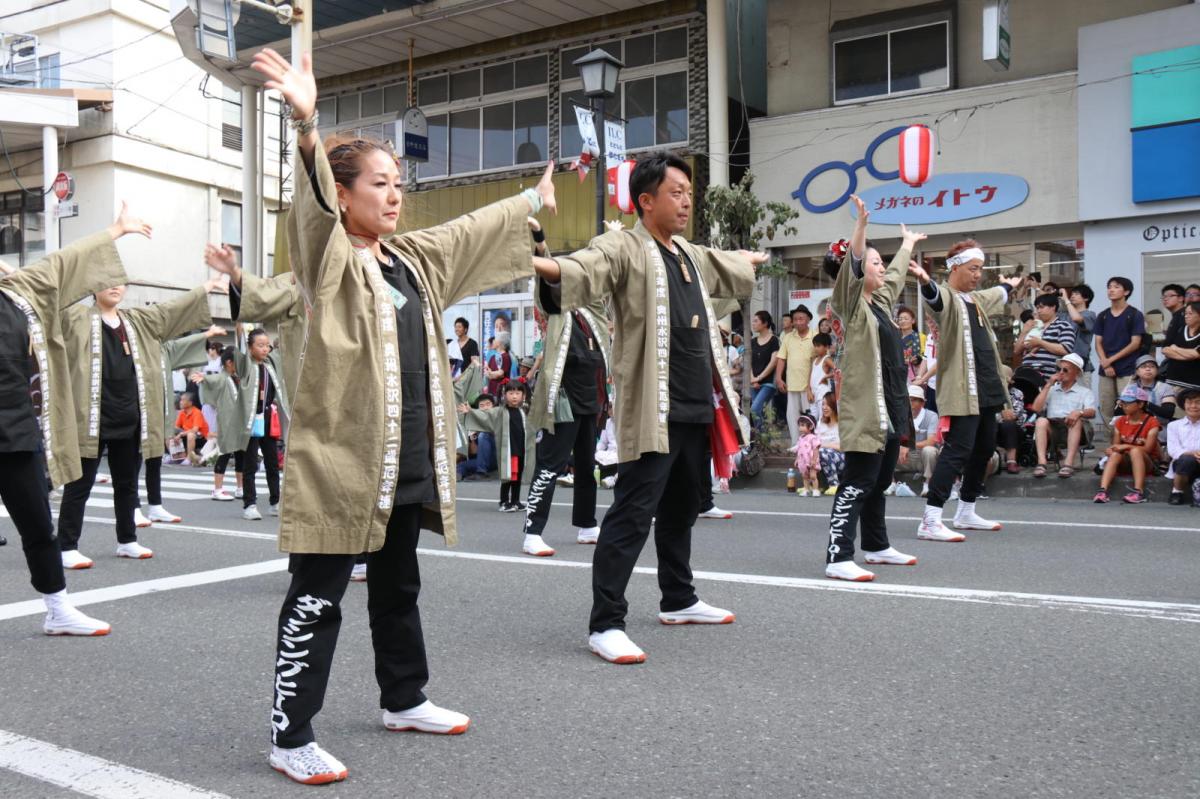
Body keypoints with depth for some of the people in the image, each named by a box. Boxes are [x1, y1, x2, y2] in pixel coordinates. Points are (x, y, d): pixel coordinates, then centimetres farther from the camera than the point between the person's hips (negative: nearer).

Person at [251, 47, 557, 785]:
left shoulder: (414, 257, 14)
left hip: (410, 457, 8)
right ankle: (292, 737, 8)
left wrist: (533, 201, 39)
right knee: (318, 597, -1)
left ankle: (404, 700, 36)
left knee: (398, 587, 20)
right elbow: (315, 205, -28)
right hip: (343, 457, -8)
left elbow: (476, 230, 27)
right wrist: (306, 127, -45)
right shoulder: (331, 259, -8)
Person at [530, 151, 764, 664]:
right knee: (633, 514, -10)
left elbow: (722, 268, 42)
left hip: (698, 407, 9)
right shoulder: (623, 249, -10)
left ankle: (678, 600, 35)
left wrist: (750, 261, 62)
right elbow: (584, 269, -30)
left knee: (682, 508, 20)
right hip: (652, 410, -9)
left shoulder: (691, 255, 19)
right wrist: (543, 265, -52)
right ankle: (605, 623, -4)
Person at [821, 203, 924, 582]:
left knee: (880, 483, 17)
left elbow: (897, 273, 35)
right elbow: (852, 265, -25)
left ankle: (877, 546, 29)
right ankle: (838, 558, -11)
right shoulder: (852, 304, -8)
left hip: (890, 407, 9)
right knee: (856, 484, -11)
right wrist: (861, 223, -38)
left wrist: (908, 242, 51)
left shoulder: (881, 301, 16)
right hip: (865, 410, -9)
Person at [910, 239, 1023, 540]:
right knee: (957, 450, -16)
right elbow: (934, 298, -35)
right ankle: (930, 521, -18)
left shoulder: (976, 299, 19)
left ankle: (966, 513, 28)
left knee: (984, 450, 15)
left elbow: (996, 296, 44)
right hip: (961, 390, -10)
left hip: (985, 388, 10)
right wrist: (925, 282, -57)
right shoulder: (947, 297, -9)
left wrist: (1008, 286, 63)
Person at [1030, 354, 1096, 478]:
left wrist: (1079, 412, -26)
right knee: (1041, 420, -29)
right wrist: (1048, 385, 8)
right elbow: (1036, 408, 9)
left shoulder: (1084, 392, 16)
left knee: (1076, 420, -34)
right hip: (1052, 428, 2)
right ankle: (1041, 462, -42)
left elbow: (1092, 412, -2)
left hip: (1074, 431, -2)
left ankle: (1068, 463, -42)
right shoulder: (1051, 390, 24)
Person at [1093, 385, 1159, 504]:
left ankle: (1139, 492, -44)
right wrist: (1114, 449, -19)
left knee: (1135, 451, -34)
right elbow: (1116, 445, 5)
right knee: (1115, 454, -29)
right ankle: (1103, 490, -47)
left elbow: (1147, 449, -15)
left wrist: (1126, 446, -23)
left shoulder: (1151, 422, -7)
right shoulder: (1120, 422, 7)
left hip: (1147, 463, -4)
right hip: (1126, 463, 4)